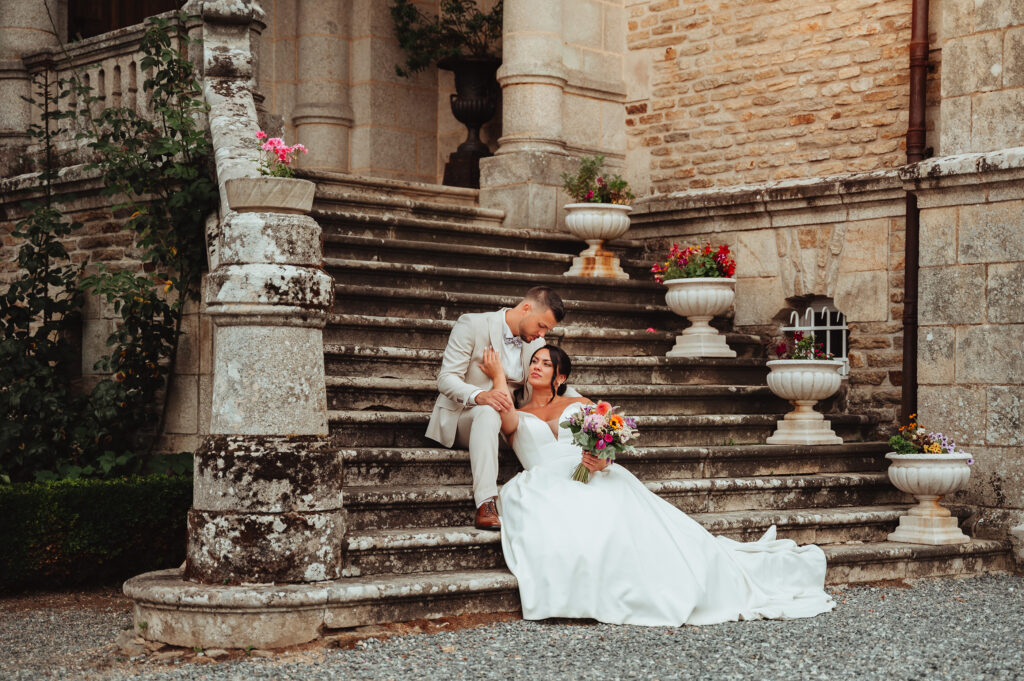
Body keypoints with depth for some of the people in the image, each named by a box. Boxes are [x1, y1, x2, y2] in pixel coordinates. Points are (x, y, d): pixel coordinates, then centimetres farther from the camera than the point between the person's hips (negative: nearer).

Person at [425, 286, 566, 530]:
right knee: (488, 413, -40)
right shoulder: (472, 325, -12)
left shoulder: (536, 343, 6)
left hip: (501, 423, 6)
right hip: (461, 417, -5)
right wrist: (479, 396, -40)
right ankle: (486, 504, -50)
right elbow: (446, 378, -19)